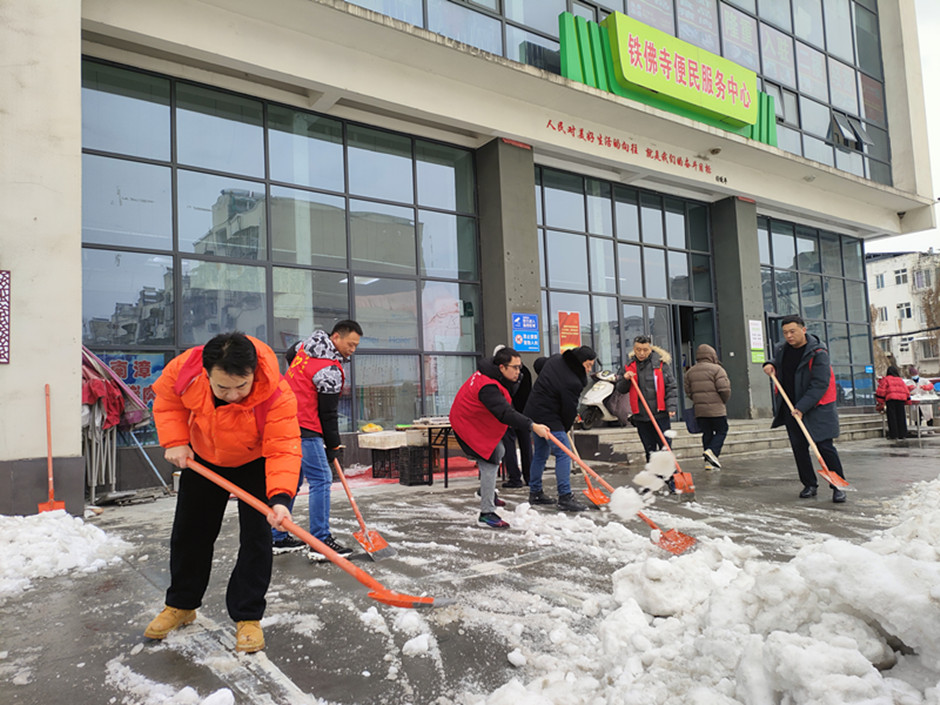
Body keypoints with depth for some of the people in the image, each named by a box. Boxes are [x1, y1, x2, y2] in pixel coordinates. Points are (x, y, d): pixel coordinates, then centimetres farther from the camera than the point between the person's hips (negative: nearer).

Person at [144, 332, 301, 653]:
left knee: (256, 536, -9)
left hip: (255, 462, -3)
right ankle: (181, 605, 35)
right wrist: (174, 441, -20)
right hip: (203, 459, 4)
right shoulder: (183, 370, -31)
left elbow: (283, 450, -41)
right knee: (190, 531, 14)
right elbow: (166, 402, -8)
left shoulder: (276, 395, -40)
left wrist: (280, 497, -54)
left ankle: (248, 617, 7)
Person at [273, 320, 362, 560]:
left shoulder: (305, 346, 10)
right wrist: (333, 446, 0)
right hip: (304, 429, -10)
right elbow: (328, 413, -11)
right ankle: (321, 542, -4)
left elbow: (290, 354, 35)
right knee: (321, 480, -5)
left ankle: (279, 538, 23)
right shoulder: (330, 370, -16)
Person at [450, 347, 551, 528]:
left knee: (498, 452, 24)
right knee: (489, 463, -14)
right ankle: (487, 512, -9)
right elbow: (505, 414, -45)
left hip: (480, 421, 11)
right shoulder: (488, 387, -36)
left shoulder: (490, 373, -4)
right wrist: (532, 426, -50)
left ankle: (486, 491, 40)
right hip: (469, 426, -11)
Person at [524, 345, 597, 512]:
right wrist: (566, 428, 5)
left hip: (533, 410, 10)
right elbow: (570, 409, -13)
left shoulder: (556, 358, 2)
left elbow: (538, 364, 21)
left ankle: (535, 493, 26)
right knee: (563, 453, -8)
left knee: (540, 453, 17)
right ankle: (565, 497, -8)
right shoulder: (572, 382, -23)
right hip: (547, 416, -10)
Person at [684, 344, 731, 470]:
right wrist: (724, 401, 3)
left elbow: (688, 391, 11)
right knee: (721, 431, 7)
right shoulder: (716, 369, -7)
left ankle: (708, 462, 8)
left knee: (706, 433, 11)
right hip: (716, 409, -5)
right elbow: (724, 389, -14)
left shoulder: (690, 372, 10)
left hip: (699, 410, 5)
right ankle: (712, 451, -15)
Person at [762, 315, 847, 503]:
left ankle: (838, 486, 5)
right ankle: (809, 485, 18)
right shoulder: (781, 349, 4)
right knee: (798, 447, 7)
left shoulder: (818, 353, -16)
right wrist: (770, 365, 3)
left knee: (825, 446, -7)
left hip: (816, 408, -6)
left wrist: (802, 408, -25)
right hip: (790, 407, 6)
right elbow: (777, 363, 28)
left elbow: (819, 385, -20)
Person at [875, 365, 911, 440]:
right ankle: (902, 434, 9)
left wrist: (880, 402, 1)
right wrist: (907, 401, 24)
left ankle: (893, 434, -4)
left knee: (892, 417, -1)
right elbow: (906, 391, 19)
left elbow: (881, 391, -3)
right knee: (901, 417, 8)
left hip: (891, 399, -4)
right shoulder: (901, 380, 18)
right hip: (901, 399, 4)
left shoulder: (886, 379, 4)